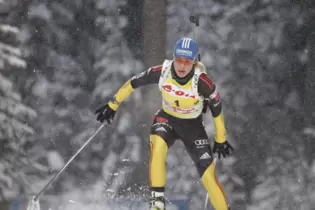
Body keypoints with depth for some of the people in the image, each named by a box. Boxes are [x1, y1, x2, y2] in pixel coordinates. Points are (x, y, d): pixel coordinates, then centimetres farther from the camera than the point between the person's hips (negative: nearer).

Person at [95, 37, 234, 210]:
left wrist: (221, 140, -1)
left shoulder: (202, 82, -29)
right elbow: (133, 83, -7)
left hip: (193, 126, -1)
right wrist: (112, 105, 1)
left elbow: (217, 109, -12)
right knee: (157, 147, -33)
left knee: (209, 176, -9)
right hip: (166, 119, 1)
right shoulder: (162, 72, -25)